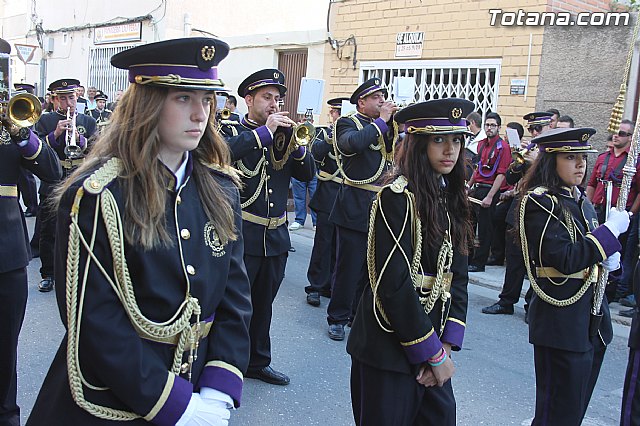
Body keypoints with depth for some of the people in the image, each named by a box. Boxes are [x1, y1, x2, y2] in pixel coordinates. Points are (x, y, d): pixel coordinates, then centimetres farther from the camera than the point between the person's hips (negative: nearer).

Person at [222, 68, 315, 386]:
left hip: (276, 237, 5)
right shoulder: (233, 131, -2)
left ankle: (258, 362, 33)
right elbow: (225, 152, -26)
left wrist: (295, 141, -10)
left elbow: (308, 174, 5)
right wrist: (266, 130, -22)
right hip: (241, 236, -5)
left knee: (263, 304, 18)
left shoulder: (283, 136, 11)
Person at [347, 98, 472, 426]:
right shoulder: (397, 197, -16)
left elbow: (457, 276, 6)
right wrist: (433, 352, -14)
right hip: (389, 349, -7)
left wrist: (447, 343, -4)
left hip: (432, 344, 7)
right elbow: (393, 284, -21)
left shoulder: (451, 199, 8)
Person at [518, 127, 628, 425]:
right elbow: (566, 259, -23)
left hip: (593, 321, 8)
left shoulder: (581, 202, 12)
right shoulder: (539, 203, -14)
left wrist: (609, 257, 0)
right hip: (561, 325, -8)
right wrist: (612, 230, -16)